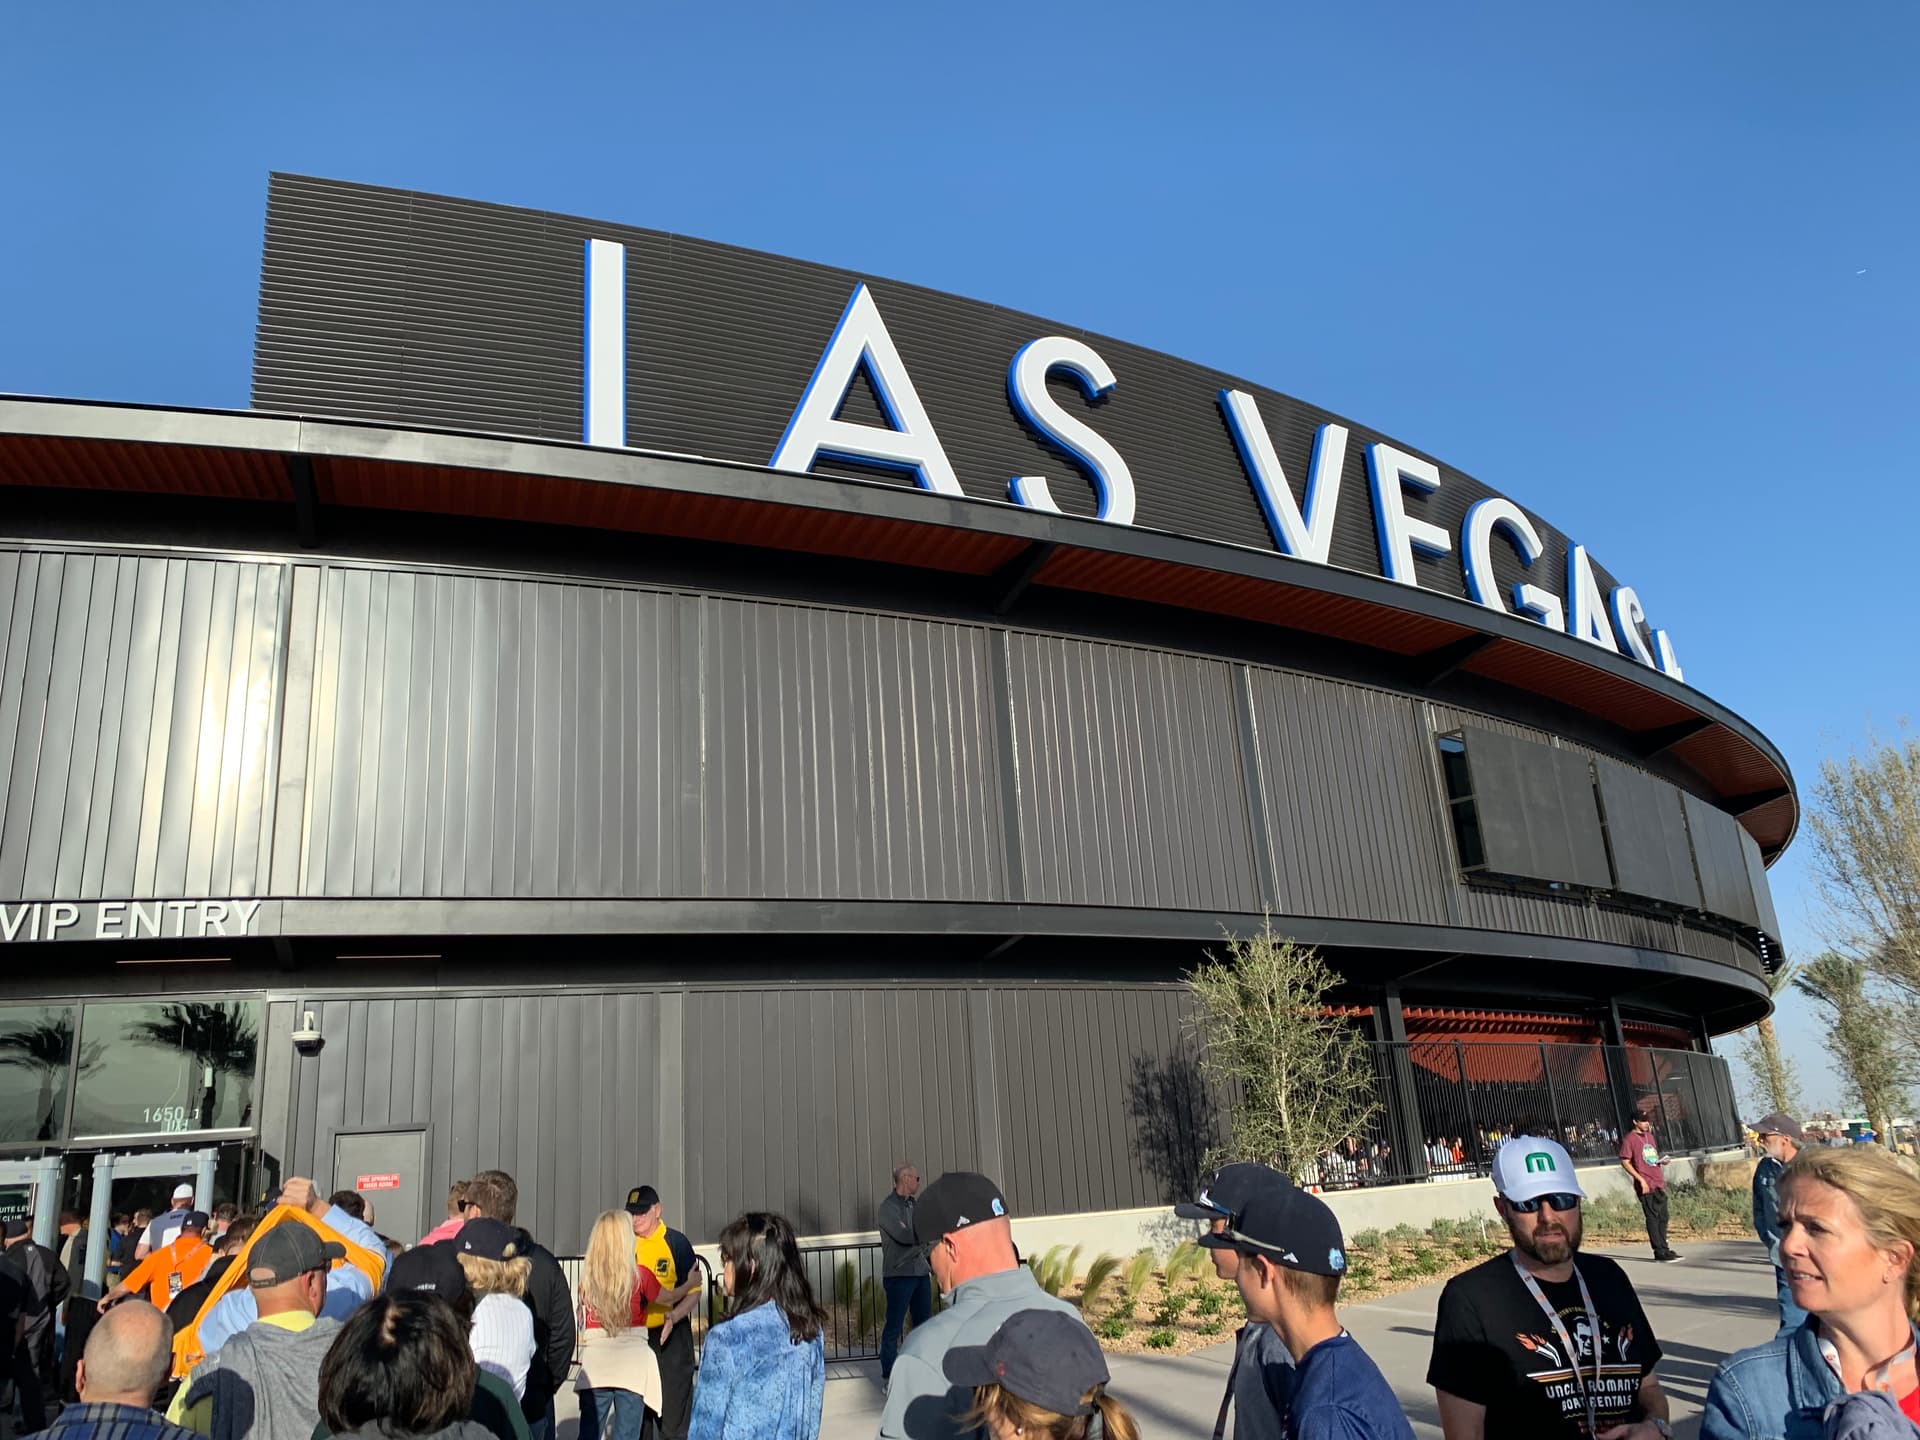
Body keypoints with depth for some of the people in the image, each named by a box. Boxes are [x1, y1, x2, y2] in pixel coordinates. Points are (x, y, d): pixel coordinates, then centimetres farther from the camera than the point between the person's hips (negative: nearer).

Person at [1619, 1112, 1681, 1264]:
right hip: (1646, 1186, -8)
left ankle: (1663, 1249, 24)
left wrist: (1662, 1160, 5)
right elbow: (1625, 1162, -12)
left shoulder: (1649, 1136, 16)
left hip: (1659, 1184, 8)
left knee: (1663, 1217, 13)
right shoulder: (1629, 1139, -8)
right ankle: (1660, 1253, -2)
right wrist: (1640, 1179, -18)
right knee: (1652, 1218, -5)